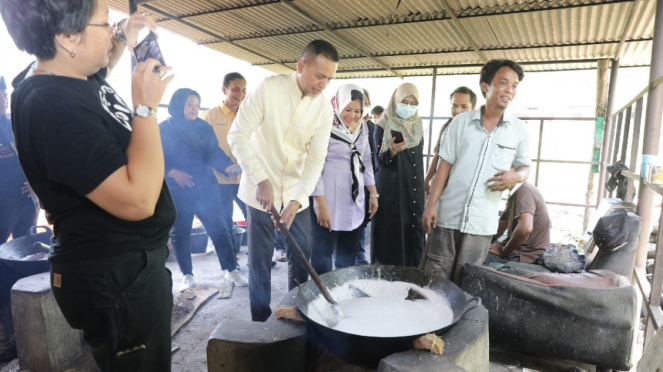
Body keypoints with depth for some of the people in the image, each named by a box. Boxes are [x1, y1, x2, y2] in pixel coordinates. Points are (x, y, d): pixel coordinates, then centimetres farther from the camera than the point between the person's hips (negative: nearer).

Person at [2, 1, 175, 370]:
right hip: (117, 275, -10)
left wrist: (126, 36, 10)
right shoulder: (53, 105, -27)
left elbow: (101, 64, 30)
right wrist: (146, 105, -25)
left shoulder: (68, 77, 3)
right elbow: (138, 200, -32)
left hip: (132, 259, 10)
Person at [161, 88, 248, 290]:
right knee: (180, 234, 8)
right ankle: (187, 275, 25)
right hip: (177, 192, -1)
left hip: (205, 189, 1)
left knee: (219, 229, 1)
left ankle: (231, 270, 14)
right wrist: (173, 172, -19)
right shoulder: (163, 129, 1)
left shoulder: (204, 128, 7)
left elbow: (213, 153, -5)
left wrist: (229, 167, -23)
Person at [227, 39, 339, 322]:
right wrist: (261, 179, -22)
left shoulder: (324, 108, -4)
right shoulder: (268, 88, -14)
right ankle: (261, 319, 21)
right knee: (260, 258, 4)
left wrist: (297, 198, -19)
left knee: (302, 254, 8)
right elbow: (238, 135, -14)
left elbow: (316, 158, -7)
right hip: (261, 188, -3)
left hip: (296, 192, 4)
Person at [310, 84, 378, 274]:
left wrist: (373, 193, 15)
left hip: (355, 203, 6)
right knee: (323, 253, 3)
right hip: (329, 202, -6)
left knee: (348, 255, 15)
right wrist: (321, 205, -17)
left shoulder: (362, 128, 9)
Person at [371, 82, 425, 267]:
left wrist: (422, 187, 18)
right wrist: (392, 151, -29)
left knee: (413, 229, 4)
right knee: (391, 231, -5)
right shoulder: (383, 126, -5)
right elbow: (379, 160, -8)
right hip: (390, 189, -5)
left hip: (413, 188, 5)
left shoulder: (418, 127, 11)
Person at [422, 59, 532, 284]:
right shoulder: (461, 122, 1)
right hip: (447, 216, 0)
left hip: (482, 223, 1)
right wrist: (430, 204, -4)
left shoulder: (519, 130, 3)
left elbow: (525, 166, 14)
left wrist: (516, 176, -11)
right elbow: (445, 165, 2)